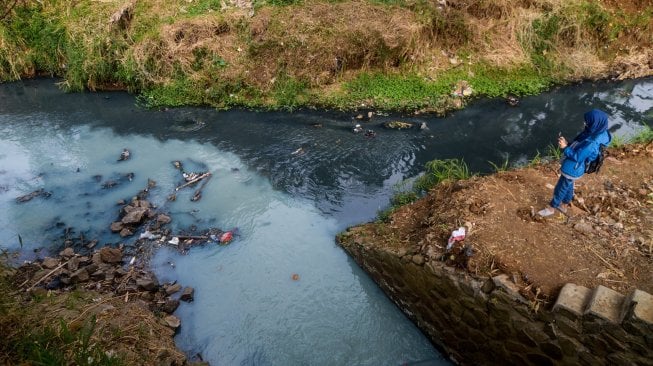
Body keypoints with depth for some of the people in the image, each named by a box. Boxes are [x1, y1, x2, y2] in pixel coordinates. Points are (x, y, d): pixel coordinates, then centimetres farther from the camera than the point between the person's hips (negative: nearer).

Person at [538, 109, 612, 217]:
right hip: (572, 167, 9)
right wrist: (567, 144, -6)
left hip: (572, 169, -9)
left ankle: (551, 208, 33)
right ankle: (564, 206, 48)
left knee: (560, 188, 12)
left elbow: (577, 156, -28)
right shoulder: (594, 133, -7)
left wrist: (564, 147, -23)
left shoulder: (592, 143, -36)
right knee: (568, 186, 27)